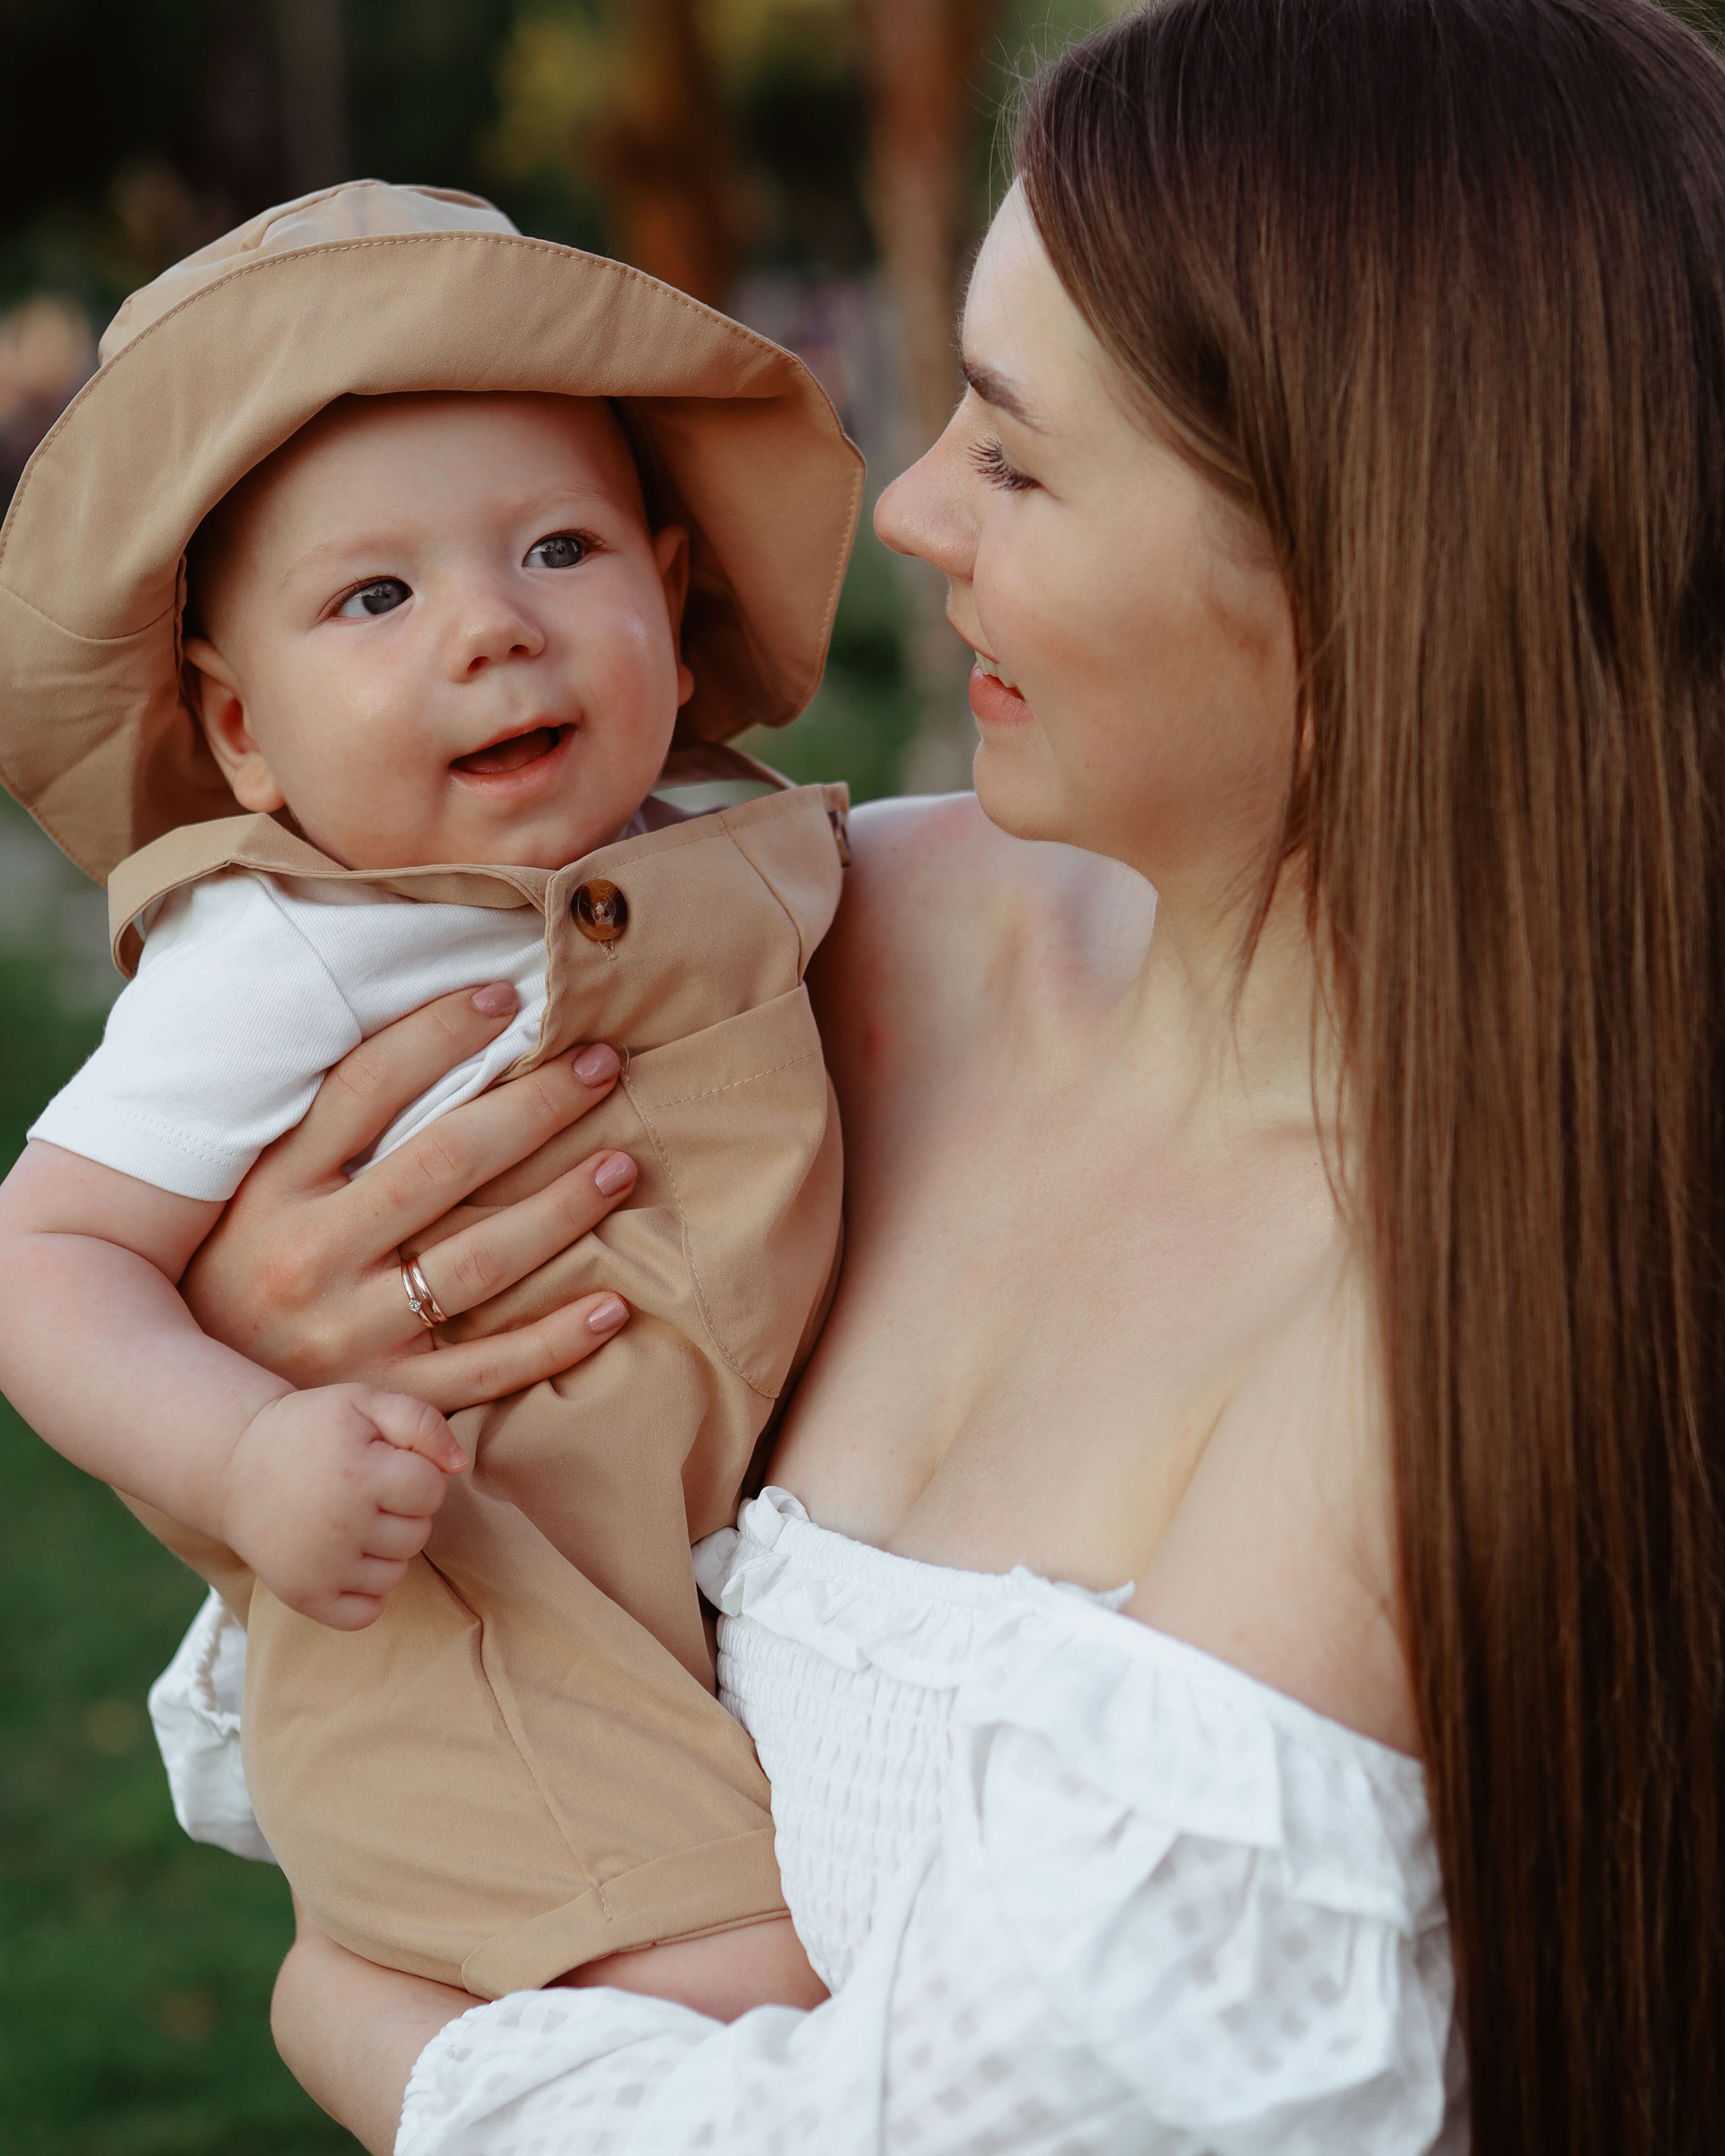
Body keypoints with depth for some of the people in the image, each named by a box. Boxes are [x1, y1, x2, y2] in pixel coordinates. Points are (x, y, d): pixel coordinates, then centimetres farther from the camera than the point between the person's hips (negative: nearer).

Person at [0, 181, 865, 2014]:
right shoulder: (278, 967, -13)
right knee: (763, 1988, -23)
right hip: (443, 1651, -8)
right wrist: (248, 1457, -28)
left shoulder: (722, 863, 9)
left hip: (742, 1573, 8)